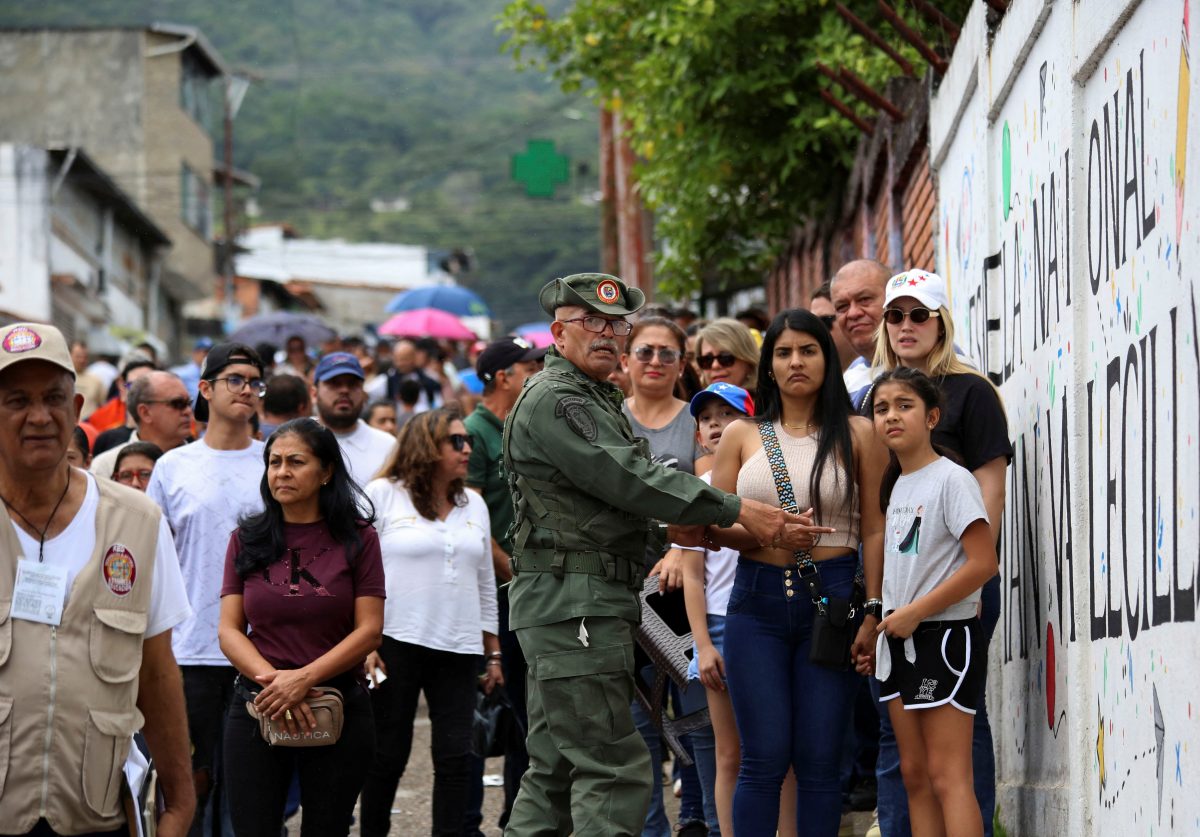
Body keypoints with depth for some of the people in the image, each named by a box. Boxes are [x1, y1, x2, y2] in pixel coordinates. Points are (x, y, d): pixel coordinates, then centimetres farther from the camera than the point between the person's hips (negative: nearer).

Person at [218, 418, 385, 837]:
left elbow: (369, 630, -5)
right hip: (257, 709, 1)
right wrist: (272, 679, -16)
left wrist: (303, 679, -16)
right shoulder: (247, 539, 7)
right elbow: (229, 630, 2)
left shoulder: (357, 539, 1)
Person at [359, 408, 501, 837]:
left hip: (458, 649, 4)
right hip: (396, 642, -4)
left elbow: (485, 586, 18)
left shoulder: (473, 505, 14)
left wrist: (493, 653, 15)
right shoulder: (382, 495, -1)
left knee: (455, 756, -2)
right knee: (389, 755, 1)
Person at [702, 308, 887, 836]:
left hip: (830, 598, -1)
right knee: (764, 758, -4)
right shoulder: (742, 435, 10)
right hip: (758, 599, 1)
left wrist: (872, 613, -6)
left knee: (819, 761, -1)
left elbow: (874, 531, 3)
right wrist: (772, 534, -12)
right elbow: (712, 525, 7)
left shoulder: (856, 435, 6)